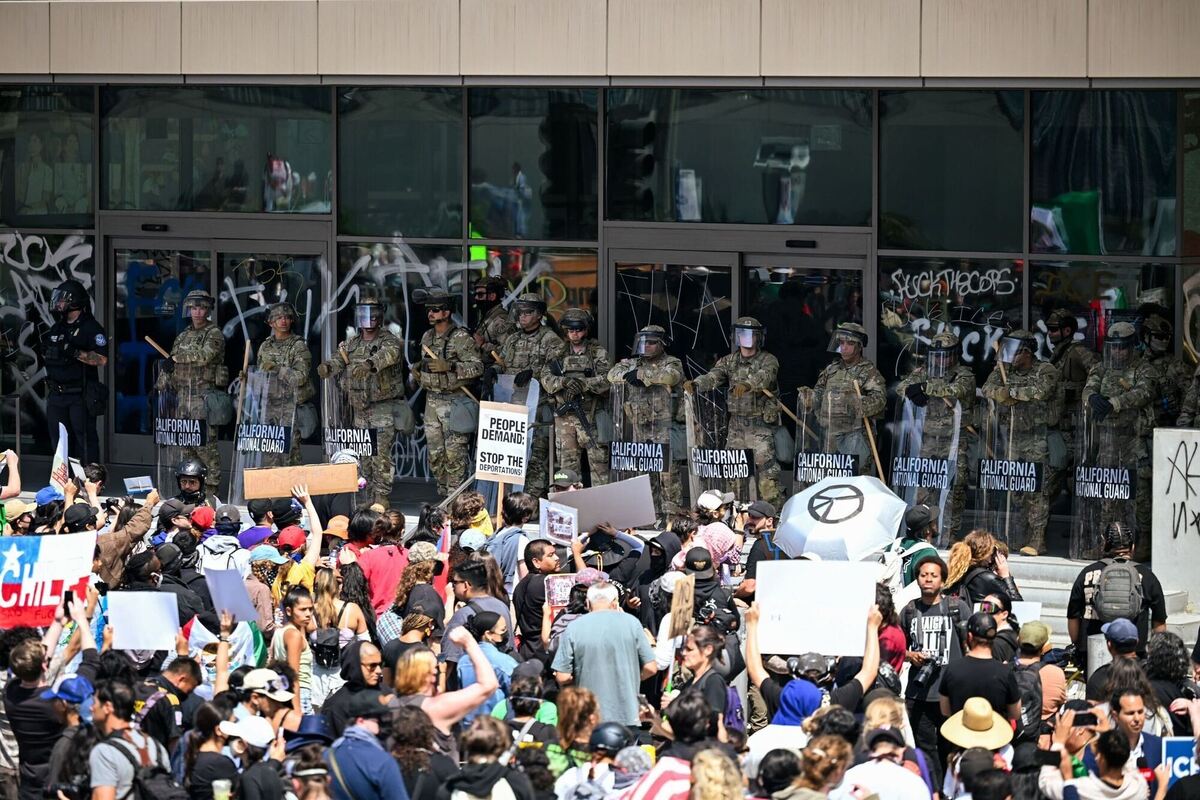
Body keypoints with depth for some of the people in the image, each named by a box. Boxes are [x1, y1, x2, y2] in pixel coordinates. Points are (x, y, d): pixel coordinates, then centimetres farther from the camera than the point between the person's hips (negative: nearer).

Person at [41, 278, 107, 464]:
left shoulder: (91, 328, -7)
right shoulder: (56, 328, 16)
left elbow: (102, 360, -16)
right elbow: (47, 357, 26)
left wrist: (75, 353, -23)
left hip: (80, 395, -8)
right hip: (57, 396, 8)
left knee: (85, 440, -7)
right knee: (59, 441, 11)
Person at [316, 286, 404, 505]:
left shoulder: (389, 341, -8)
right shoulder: (351, 344, 13)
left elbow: (387, 355, -30)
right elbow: (339, 360, 0)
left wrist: (369, 364, -52)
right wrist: (327, 366, -26)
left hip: (383, 408, -6)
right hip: (359, 409, 6)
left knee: (381, 455, -13)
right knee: (365, 457, 9)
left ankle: (382, 497, -12)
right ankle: (370, 496, 16)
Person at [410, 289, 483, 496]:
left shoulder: (461, 338, -11)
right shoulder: (427, 337, 13)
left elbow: (477, 367, -17)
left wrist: (449, 366, -26)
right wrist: (418, 370, 4)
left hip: (454, 401, -7)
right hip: (432, 401, 7)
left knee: (454, 452, -8)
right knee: (435, 452, 9)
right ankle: (443, 492, 21)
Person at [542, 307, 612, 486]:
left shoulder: (598, 353, 3)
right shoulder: (559, 354, 12)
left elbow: (607, 380, -10)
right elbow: (546, 380, 2)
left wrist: (582, 383, -21)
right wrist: (564, 381, -18)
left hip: (591, 416, -3)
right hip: (564, 417, 3)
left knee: (598, 461, -6)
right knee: (567, 464, 6)